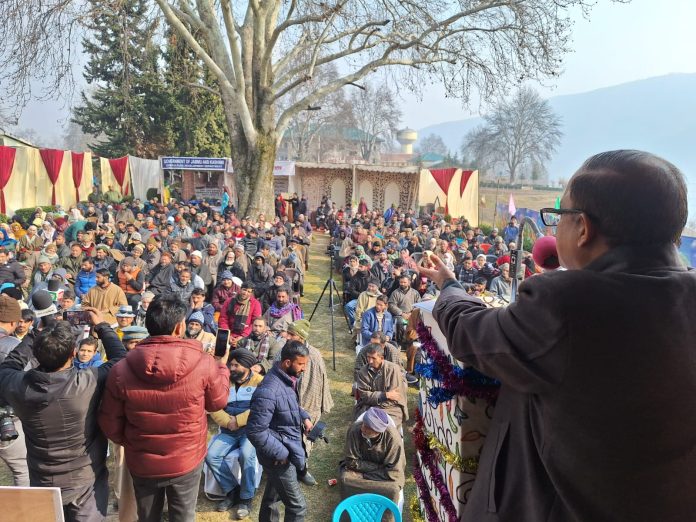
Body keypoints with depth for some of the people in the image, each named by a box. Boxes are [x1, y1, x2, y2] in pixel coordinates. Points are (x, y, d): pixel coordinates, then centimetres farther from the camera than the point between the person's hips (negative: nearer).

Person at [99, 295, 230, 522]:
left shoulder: (122, 370, -18)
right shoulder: (203, 363, -22)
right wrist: (222, 367, 13)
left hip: (142, 462, 1)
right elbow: (218, 402, -3)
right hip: (188, 460, -1)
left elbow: (110, 423, -6)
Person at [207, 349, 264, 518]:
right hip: (228, 431, 5)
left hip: (251, 429, -4)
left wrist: (238, 421, -20)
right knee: (211, 455, -18)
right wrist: (227, 422, -18)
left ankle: (246, 498, -11)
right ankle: (231, 490, 2)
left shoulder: (259, 382, -4)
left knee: (246, 454, -32)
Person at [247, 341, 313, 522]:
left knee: (272, 497, 25)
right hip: (279, 457, -9)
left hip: (286, 451, 9)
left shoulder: (287, 379, 0)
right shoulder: (268, 391, -31)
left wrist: (304, 417, 4)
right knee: (297, 506, 1)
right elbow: (255, 431, -29)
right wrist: (281, 453, -22)